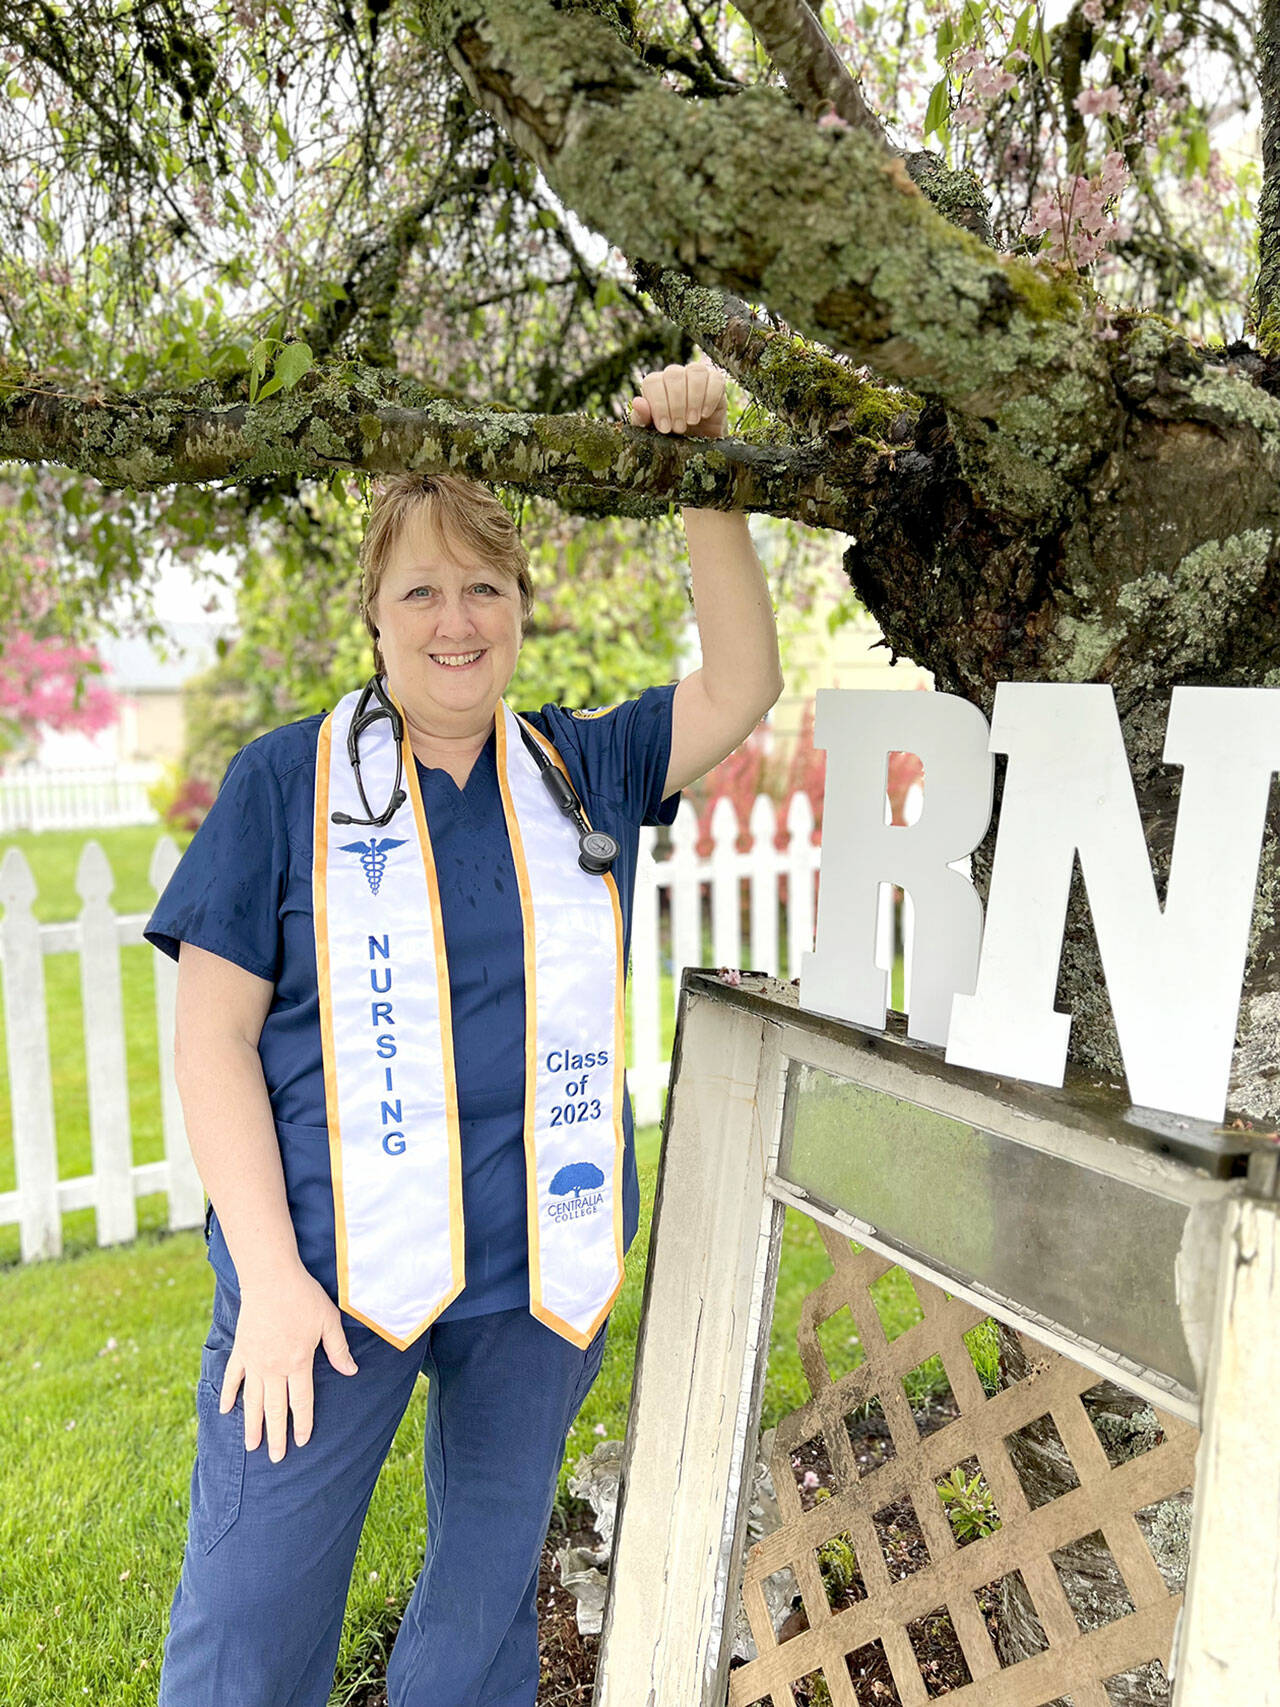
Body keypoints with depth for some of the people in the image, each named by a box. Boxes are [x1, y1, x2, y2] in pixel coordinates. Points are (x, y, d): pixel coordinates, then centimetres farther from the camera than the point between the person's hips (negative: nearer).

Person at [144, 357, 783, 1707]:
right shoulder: (286, 779, -4)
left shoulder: (581, 772, 5)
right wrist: (269, 1276, -12)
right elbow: (211, 1038, -6)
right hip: (331, 1266, -2)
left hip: (545, 1266, 3)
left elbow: (743, 685, 0)